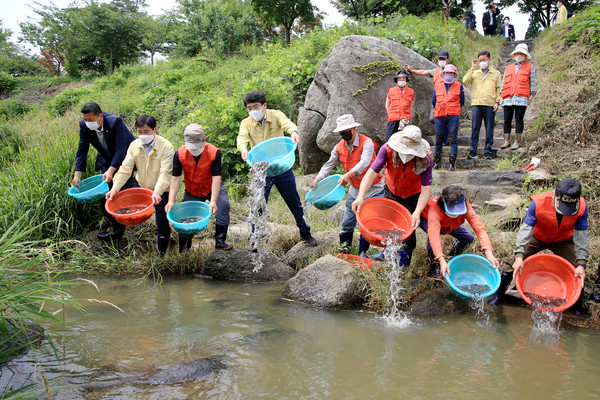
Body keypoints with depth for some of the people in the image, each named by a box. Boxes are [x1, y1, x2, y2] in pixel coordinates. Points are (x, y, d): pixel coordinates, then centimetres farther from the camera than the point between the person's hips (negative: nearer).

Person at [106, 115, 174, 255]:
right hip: (141, 186, 5)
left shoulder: (166, 147, -21)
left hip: (161, 191, -4)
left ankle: (161, 254, 17)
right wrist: (115, 188, -24)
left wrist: (157, 192, -44)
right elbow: (125, 168, -11)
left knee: (162, 224, -1)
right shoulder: (134, 145, -6)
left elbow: (165, 173, -29)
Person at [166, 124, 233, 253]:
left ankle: (220, 241, -18)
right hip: (192, 192, 2)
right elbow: (175, 178, -17)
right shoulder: (180, 154, -19)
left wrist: (213, 201, -37)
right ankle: (183, 253, 18)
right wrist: (171, 201, -28)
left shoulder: (214, 153, -25)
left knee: (223, 204, -28)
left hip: (212, 189, -2)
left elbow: (216, 178, -27)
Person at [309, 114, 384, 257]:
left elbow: (364, 163, -31)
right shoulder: (339, 147, 2)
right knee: (348, 222, 5)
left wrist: (349, 174, -45)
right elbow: (329, 165, 7)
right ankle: (344, 248, 20)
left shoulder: (366, 142, -17)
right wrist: (317, 179, -7)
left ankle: (362, 252, 9)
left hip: (373, 189, -5)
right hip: (355, 189, 5)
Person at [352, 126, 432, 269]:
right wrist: (360, 197, -47)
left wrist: (417, 213, -43)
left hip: (413, 196, -2)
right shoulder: (387, 149, -31)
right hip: (391, 191, 2)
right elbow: (372, 172, -36)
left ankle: (403, 266, 16)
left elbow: (426, 188, -31)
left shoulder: (425, 159, -33)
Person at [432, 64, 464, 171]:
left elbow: (462, 102, 14)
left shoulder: (459, 87, 8)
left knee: (453, 139, -8)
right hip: (440, 116, 2)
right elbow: (433, 102, 19)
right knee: (438, 139, 5)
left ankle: (452, 163, -7)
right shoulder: (437, 86, 12)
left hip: (453, 116, -2)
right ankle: (437, 162, 15)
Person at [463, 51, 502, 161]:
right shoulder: (475, 73, 16)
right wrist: (472, 68, 0)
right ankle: (472, 152, -2)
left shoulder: (496, 73, 13)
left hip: (490, 104, -1)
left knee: (489, 129, 0)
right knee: (475, 128, -3)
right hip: (476, 103, 1)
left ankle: (488, 152, 5)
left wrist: (497, 102, -3)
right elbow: (465, 81, -1)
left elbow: (499, 89, 9)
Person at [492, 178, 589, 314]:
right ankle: (498, 295, 10)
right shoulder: (538, 203, -33)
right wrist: (519, 256, -41)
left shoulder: (581, 207, -27)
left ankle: (577, 310, 13)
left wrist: (581, 264, -29)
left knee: (578, 275, -9)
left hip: (563, 241, 1)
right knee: (512, 264, -11)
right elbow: (526, 229, -32)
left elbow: (581, 236, -21)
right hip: (537, 237, -1)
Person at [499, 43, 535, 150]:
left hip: (521, 98, -3)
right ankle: (506, 141, 5)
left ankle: (517, 142, 0)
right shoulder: (508, 68, 22)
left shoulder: (529, 67, 14)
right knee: (507, 120, 0)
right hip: (508, 98, 3)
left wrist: (531, 94, 2)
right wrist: (501, 95, 13)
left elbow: (532, 82, 11)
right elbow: (503, 82, 21)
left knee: (519, 119, -4)